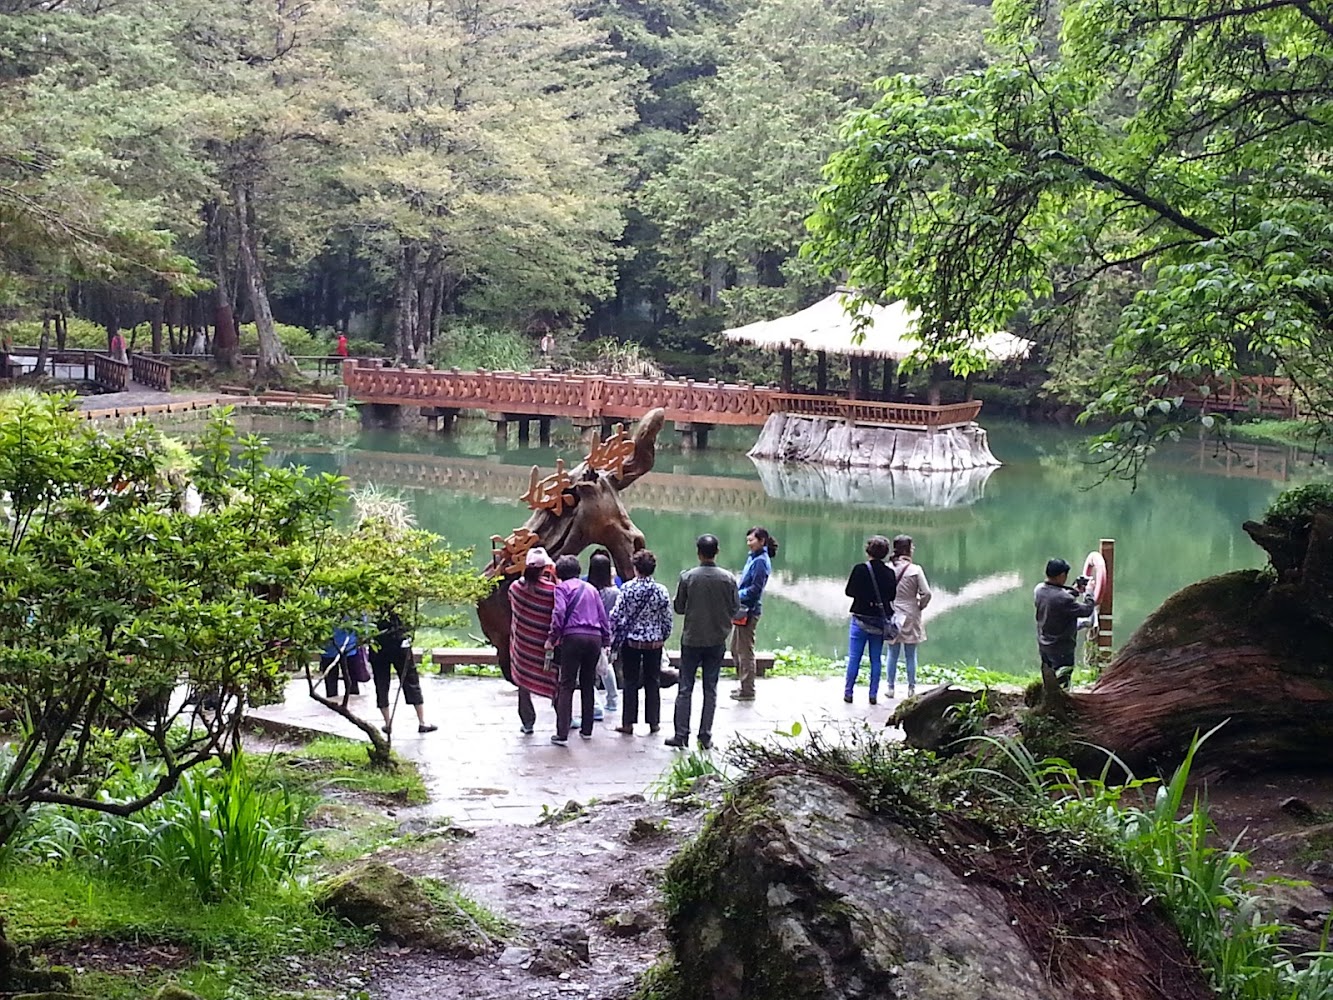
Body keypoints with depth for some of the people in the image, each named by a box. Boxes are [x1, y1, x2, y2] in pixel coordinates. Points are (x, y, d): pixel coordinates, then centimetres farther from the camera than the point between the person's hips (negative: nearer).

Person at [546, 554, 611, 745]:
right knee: (588, 685, 17)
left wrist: (552, 638, -6)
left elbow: (559, 613, -11)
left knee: (566, 686, -4)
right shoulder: (591, 588, 19)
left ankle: (562, 734, -12)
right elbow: (603, 616, 17)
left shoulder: (562, 587, 4)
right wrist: (606, 640, 21)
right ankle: (586, 729, 21)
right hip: (595, 637, 5)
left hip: (573, 636, -5)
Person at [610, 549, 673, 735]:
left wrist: (614, 638, 3)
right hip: (654, 642, 2)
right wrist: (663, 638, 15)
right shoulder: (661, 591, -5)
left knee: (631, 682, 6)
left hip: (631, 641, -2)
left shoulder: (627, 589, -12)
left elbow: (617, 616, -10)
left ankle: (628, 723, 7)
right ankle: (653, 722, 15)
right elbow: (667, 619, 0)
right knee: (653, 682, 12)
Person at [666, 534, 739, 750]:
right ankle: (705, 737, 8)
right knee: (710, 690, 8)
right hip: (717, 641, 1)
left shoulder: (688, 577, -10)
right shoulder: (728, 579, -7)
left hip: (692, 639, -1)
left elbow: (678, 608, -2)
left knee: (685, 689, 6)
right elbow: (735, 609, 1)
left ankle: (681, 735, 4)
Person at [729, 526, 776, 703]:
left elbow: (755, 588, -19)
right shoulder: (752, 557, 13)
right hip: (742, 609, 10)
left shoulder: (761, 561, -15)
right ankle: (744, 686, 27)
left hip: (749, 611, -10)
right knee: (736, 649, 18)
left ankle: (748, 691, 4)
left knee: (745, 651, -3)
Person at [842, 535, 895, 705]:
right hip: (880, 621, 2)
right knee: (876, 659, 9)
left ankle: (848, 692, 7)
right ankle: (873, 694, 10)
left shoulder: (860, 569, -12)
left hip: (860, 619, -2)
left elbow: (849, 591, -5)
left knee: (854, 658, 5)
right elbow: (892, 595, 4)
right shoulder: (889, 573, -5)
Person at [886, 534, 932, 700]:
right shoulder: (915, 570, -12)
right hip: (910, 617, -1)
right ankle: (911, 688, 13)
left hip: (891, 616, 2)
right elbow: (926, 593, -14)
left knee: (893, 655, 11)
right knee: (910, 655, 9)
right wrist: (920, 606, 4)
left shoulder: (887, 568, -7)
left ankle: (891, 687, 14)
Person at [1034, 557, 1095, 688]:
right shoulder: (1063, 599, -30)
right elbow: (1086, 610, -20)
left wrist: (1075, 591, 6)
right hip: (1061, 649, -8)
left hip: (1043, 645, 8)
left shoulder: (1038, 590, -6)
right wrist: (1088, 592, -5)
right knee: (1061, 683, 2)